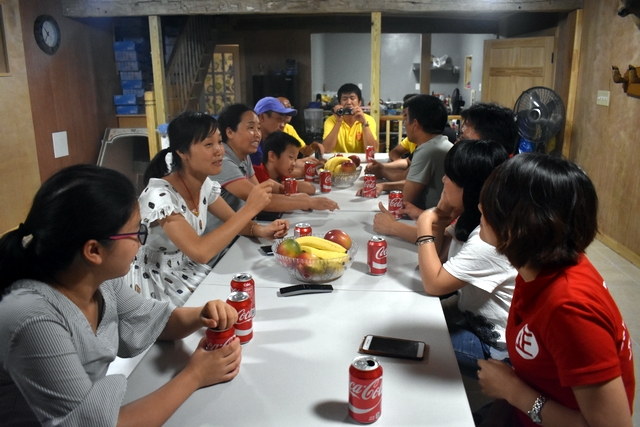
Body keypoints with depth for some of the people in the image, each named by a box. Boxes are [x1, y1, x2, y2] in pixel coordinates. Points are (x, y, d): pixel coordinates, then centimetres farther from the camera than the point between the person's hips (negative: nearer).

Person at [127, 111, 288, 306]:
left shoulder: (205, 184, -3)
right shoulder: (159, 195, -26)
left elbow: (231, 220, 8)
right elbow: (200, 252, -35)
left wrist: (260, 230, -14)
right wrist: (250, 208, -32)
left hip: (192, 271, 7)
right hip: (160, 284, -7)